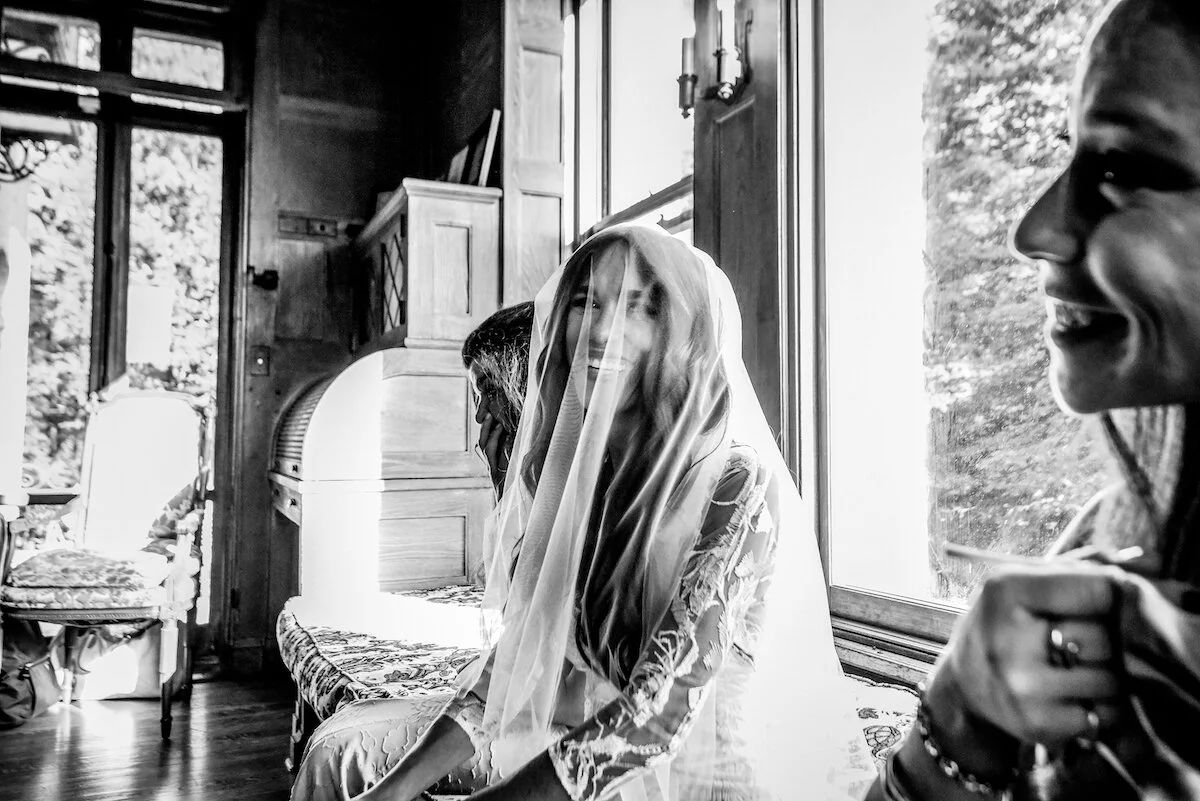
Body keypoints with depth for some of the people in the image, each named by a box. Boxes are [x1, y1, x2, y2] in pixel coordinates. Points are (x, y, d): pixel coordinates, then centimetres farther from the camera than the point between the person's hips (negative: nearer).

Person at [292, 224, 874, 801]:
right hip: (574, 729, 6)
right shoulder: (555, 468, -2)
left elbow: (662, 708, -23)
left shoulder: (735, 486, -20)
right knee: (341, 746, 2)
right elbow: (517, 655, 0)